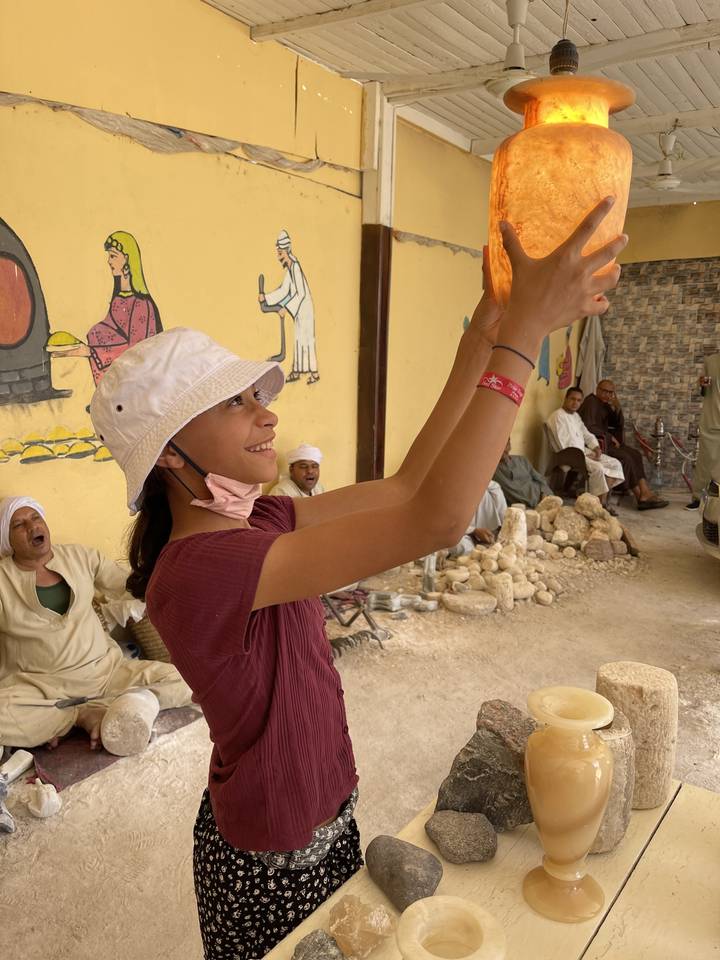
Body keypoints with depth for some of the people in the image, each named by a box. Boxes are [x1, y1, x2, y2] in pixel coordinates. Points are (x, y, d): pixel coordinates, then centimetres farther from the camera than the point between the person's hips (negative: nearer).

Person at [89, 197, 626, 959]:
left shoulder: (254, 524, -6)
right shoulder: (199, 569, -33)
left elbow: (404, 486, -6)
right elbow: (434, 519, -41)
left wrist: (486, 334, -11)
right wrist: (524, 328, -36)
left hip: (318, 814, 7)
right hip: (273, 858, -7)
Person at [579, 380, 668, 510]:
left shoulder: (606, 404, 15)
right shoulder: (591, 402, -11)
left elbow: (619, 425, 15)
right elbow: (588, 427, -21)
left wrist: (617, 408, -4)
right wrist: (609, 436, -14)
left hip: (605, 440, 9)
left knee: (636, 455, -7)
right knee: (625, 458, -21)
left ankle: (645, 493, -17)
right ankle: (640, 496, -12)